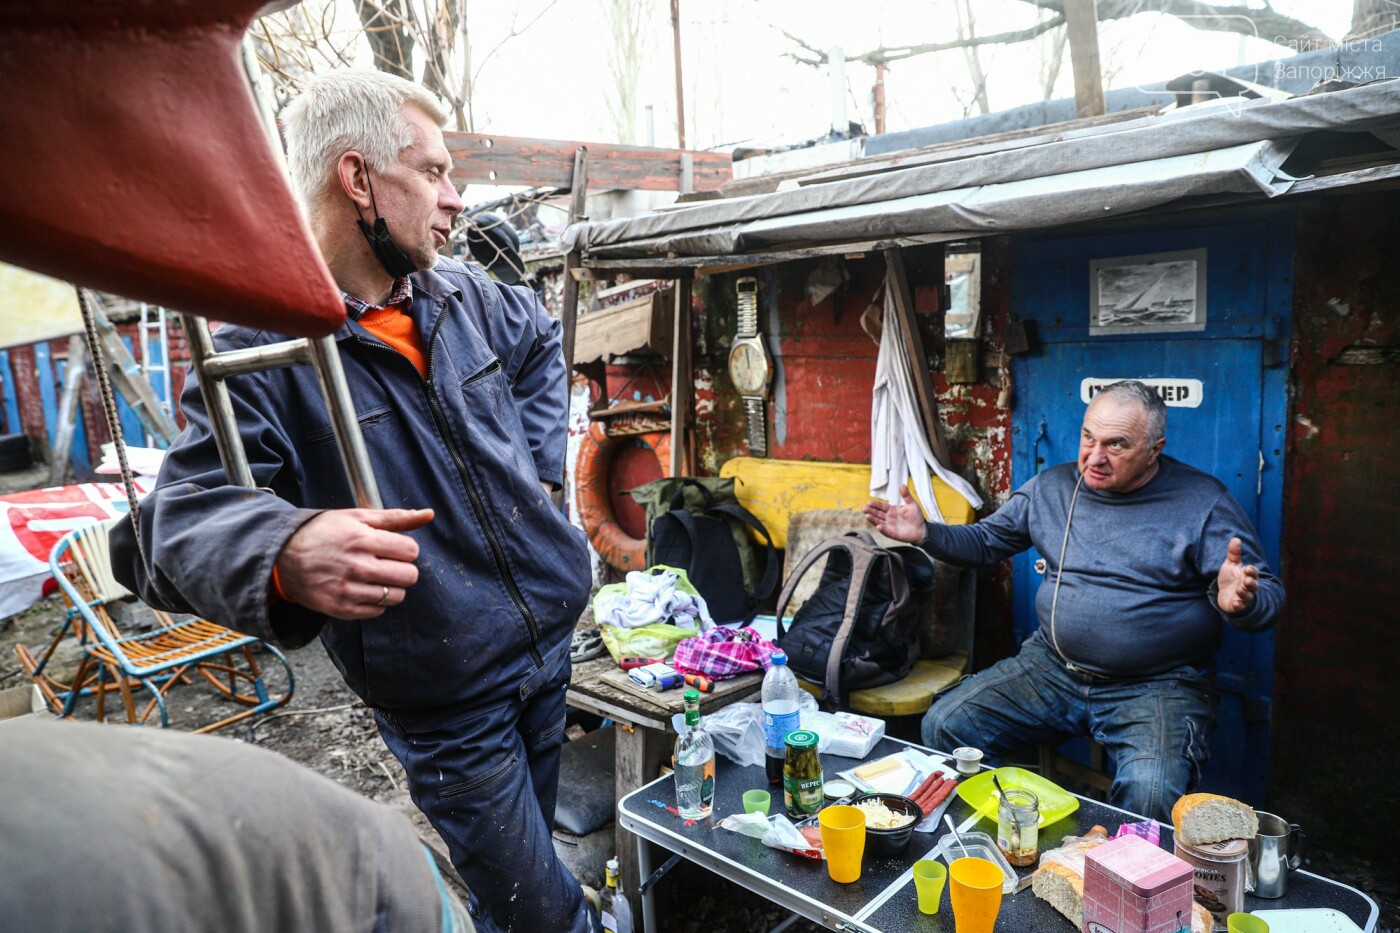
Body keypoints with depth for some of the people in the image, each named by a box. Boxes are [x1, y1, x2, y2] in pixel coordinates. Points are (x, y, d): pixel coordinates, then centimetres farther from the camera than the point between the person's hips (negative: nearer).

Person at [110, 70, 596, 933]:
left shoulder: (464, 297, 2)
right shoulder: (262, 353, -17)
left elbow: (540, 338, 22)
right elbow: (178, 519, -24)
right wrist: (287, 552, -46)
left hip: (556, 641, 6)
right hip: (446, 703, -6)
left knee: (530, 853, 25)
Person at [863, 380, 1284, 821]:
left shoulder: (1203, 501, -4)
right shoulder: (1051, 487, 7)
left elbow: (1269, 598, -4)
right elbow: (985, 542, 16)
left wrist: (1238, 601, -29)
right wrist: (926, 534, -3)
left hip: (1156, 686, -3)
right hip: (1051, 668, 4)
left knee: (1149, 793, -32)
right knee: (943, 726, -10)